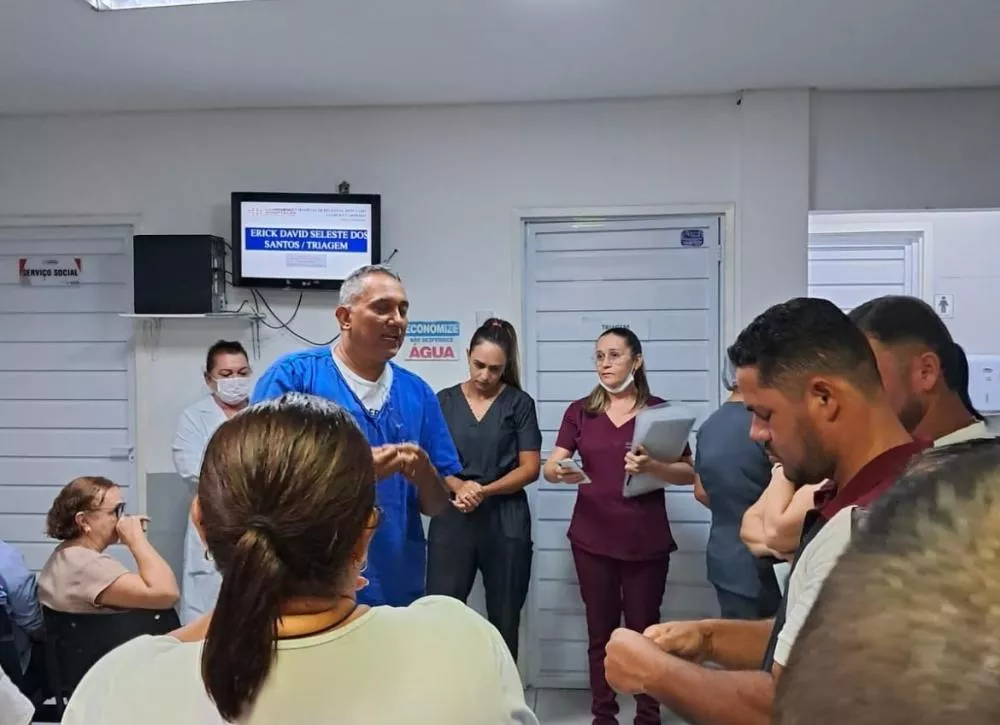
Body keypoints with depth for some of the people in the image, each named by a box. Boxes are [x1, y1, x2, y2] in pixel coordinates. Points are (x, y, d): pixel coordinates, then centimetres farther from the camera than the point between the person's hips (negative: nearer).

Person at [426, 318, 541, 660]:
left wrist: (484, 491, -14)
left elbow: (530, 468, -1)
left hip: (505, 520, 0)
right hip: (452, 518, 1)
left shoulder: (519, 403, 3)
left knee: (504, 619, 8)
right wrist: (460, 487, -15)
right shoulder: (445, 400, 7)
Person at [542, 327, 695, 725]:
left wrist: (651, 466, -22)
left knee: (643, 630, 6)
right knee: (600, 631, 10)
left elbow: (688, 473, -3)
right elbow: (549, 467, 0)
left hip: (646, 539, -1)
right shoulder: (580, 411, 4)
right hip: (592, 538, 2)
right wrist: (559, 471, -23)